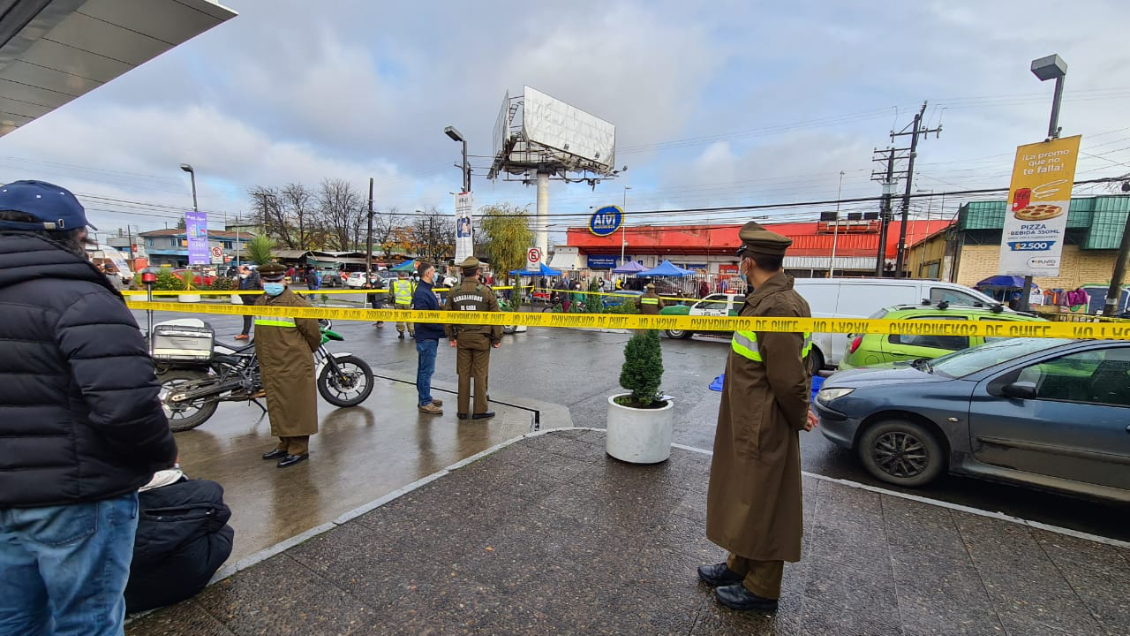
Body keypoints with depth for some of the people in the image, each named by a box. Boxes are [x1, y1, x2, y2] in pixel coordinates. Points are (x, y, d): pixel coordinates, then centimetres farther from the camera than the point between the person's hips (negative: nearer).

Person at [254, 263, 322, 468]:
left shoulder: (295, 303, -14)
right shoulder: (260, 303, 11)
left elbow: (312, 330, -10)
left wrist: (308, 351, 5)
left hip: (294, 365, -8)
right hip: (270, 367, 8)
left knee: (295, 406, -1)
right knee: (277, 407, 17)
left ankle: (299, 449, 10)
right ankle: (285, 445, 31)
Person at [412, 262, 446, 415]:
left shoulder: (426, 290, 13)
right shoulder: (421, 293, -19)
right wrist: (444, 327, -20)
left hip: (429, 337, 10)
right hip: (427, 337, -10)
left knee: (424, 369, 17)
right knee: (426, 370, -2)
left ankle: (425, 398, 28)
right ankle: (425, 403, 6)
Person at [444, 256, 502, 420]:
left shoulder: (454, 292, 1)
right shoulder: (485, 291, -8)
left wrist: (451, 336, 13)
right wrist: (497, 338, 3)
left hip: (462, 338, 3)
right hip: (481, 337, -3)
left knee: (463, 374, 10)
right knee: (480, 374, 5)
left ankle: (462, 410, 18)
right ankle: (480, 410, 13)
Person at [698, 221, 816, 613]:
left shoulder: (778, 308, -26)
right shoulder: (765, 300, 6)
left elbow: (789, 378, -24)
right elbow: (787, 375, 12)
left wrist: (799, 417, -8)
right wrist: (798, 411, 9)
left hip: (764, 430, -10)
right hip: (748, 425, 10)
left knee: (762, 506, 9)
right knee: (745, 499, 23)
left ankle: (761, 589, 30)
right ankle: (740, 566, 43)